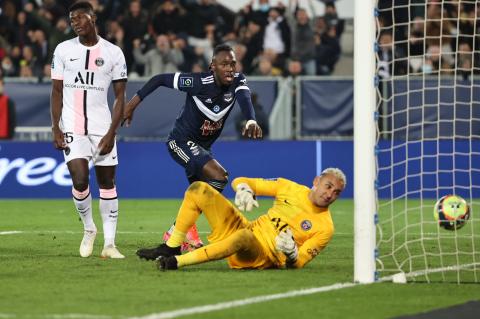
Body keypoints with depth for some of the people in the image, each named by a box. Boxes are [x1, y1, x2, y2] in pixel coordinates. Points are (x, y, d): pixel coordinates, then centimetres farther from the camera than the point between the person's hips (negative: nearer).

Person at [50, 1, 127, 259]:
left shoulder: (113, 53, 1)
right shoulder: (63, 50, 3)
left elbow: (120, 96, 2)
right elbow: (56, 91, 5)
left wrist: (111, 133, -7)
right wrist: (56, 129, -5)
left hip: (102, 127, 0)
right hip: (72, 128, 0)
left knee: (107, 183, 1)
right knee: (79, 181, -13)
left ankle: (109, 244, 5)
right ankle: (88, 229, 12)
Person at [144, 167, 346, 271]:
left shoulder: (324, 227, -6)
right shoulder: (291, 189, 5)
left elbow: (296, 264, -7)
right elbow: (241, 182, 9)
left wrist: (291, 252, -30)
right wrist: (244, 189, -15)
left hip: (261, 258, -6)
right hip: (241, 228, 6)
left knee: (244, 237, -44)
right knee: (199, 189, -5)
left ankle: (178, 262, -37)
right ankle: (171, 248, 1)